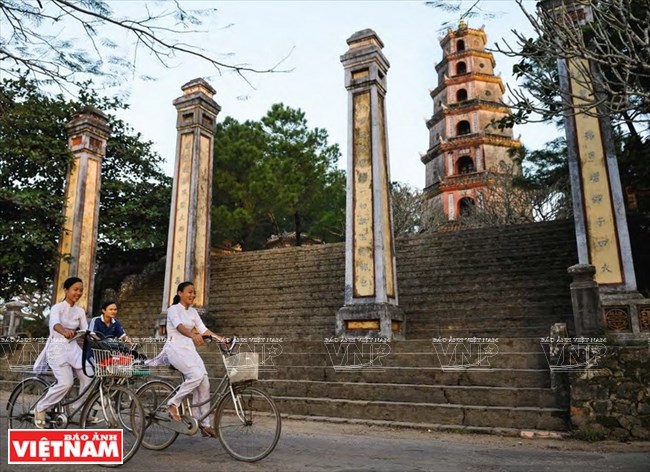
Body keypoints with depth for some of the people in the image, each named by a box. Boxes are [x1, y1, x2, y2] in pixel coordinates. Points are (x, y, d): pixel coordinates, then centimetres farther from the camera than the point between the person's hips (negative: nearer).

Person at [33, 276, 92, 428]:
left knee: (88, 379, -10)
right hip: (57, 347, -5)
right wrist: (64, 332, -54)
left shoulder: (80, 311, 8)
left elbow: (86, 331, 1)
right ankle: (40, 408, 2)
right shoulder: (57, 307, -9)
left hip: (73, 348, 5)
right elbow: (55, 323, -32)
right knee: (66, 383, -23)